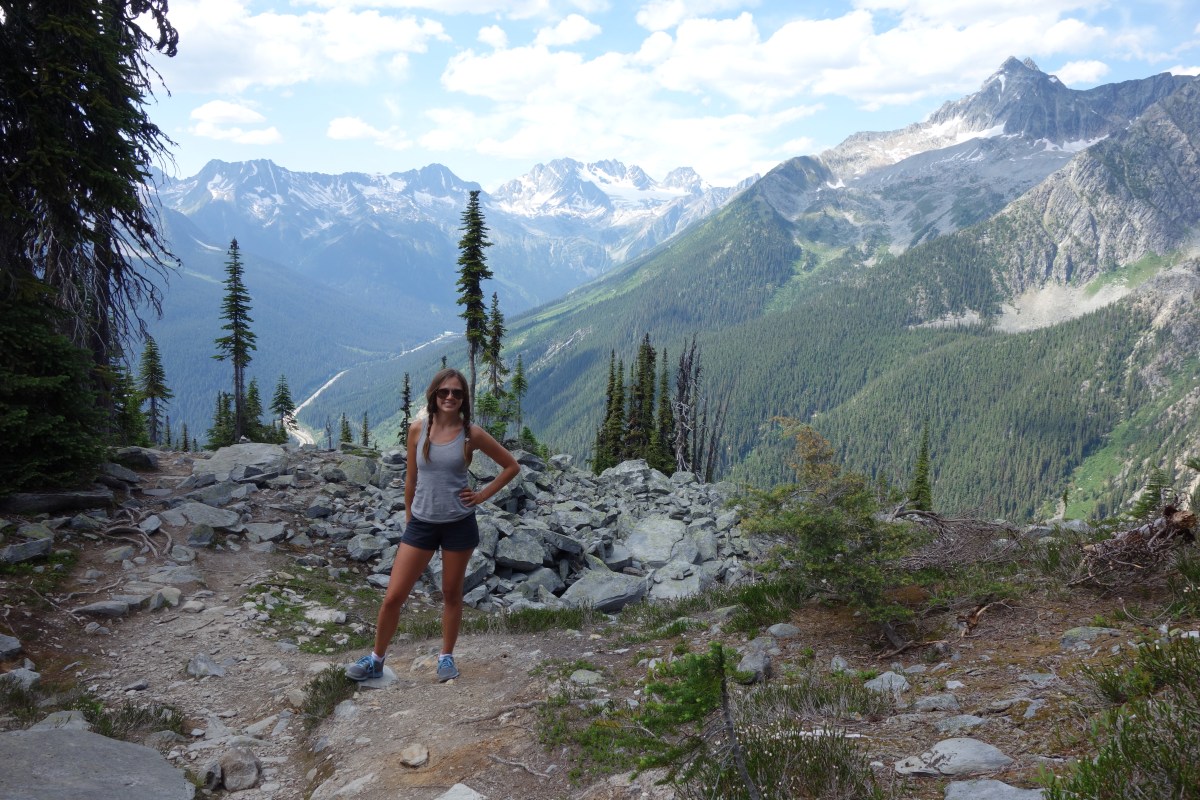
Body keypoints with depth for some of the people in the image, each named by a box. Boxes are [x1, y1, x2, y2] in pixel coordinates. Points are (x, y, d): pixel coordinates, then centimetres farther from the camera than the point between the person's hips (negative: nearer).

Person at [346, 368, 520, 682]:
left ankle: (446, 657, 29)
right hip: (421, 524, 1)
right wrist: (408, 516, 13)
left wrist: (483, 495, -2)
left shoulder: (471, 434, -6)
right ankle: (376, 659, 19)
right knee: (393, 596, 1)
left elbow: (511, 466, 3)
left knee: (451, 593, 12)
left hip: (459, 524, -1)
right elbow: (411, 478, 10)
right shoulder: (418, 430, -1)